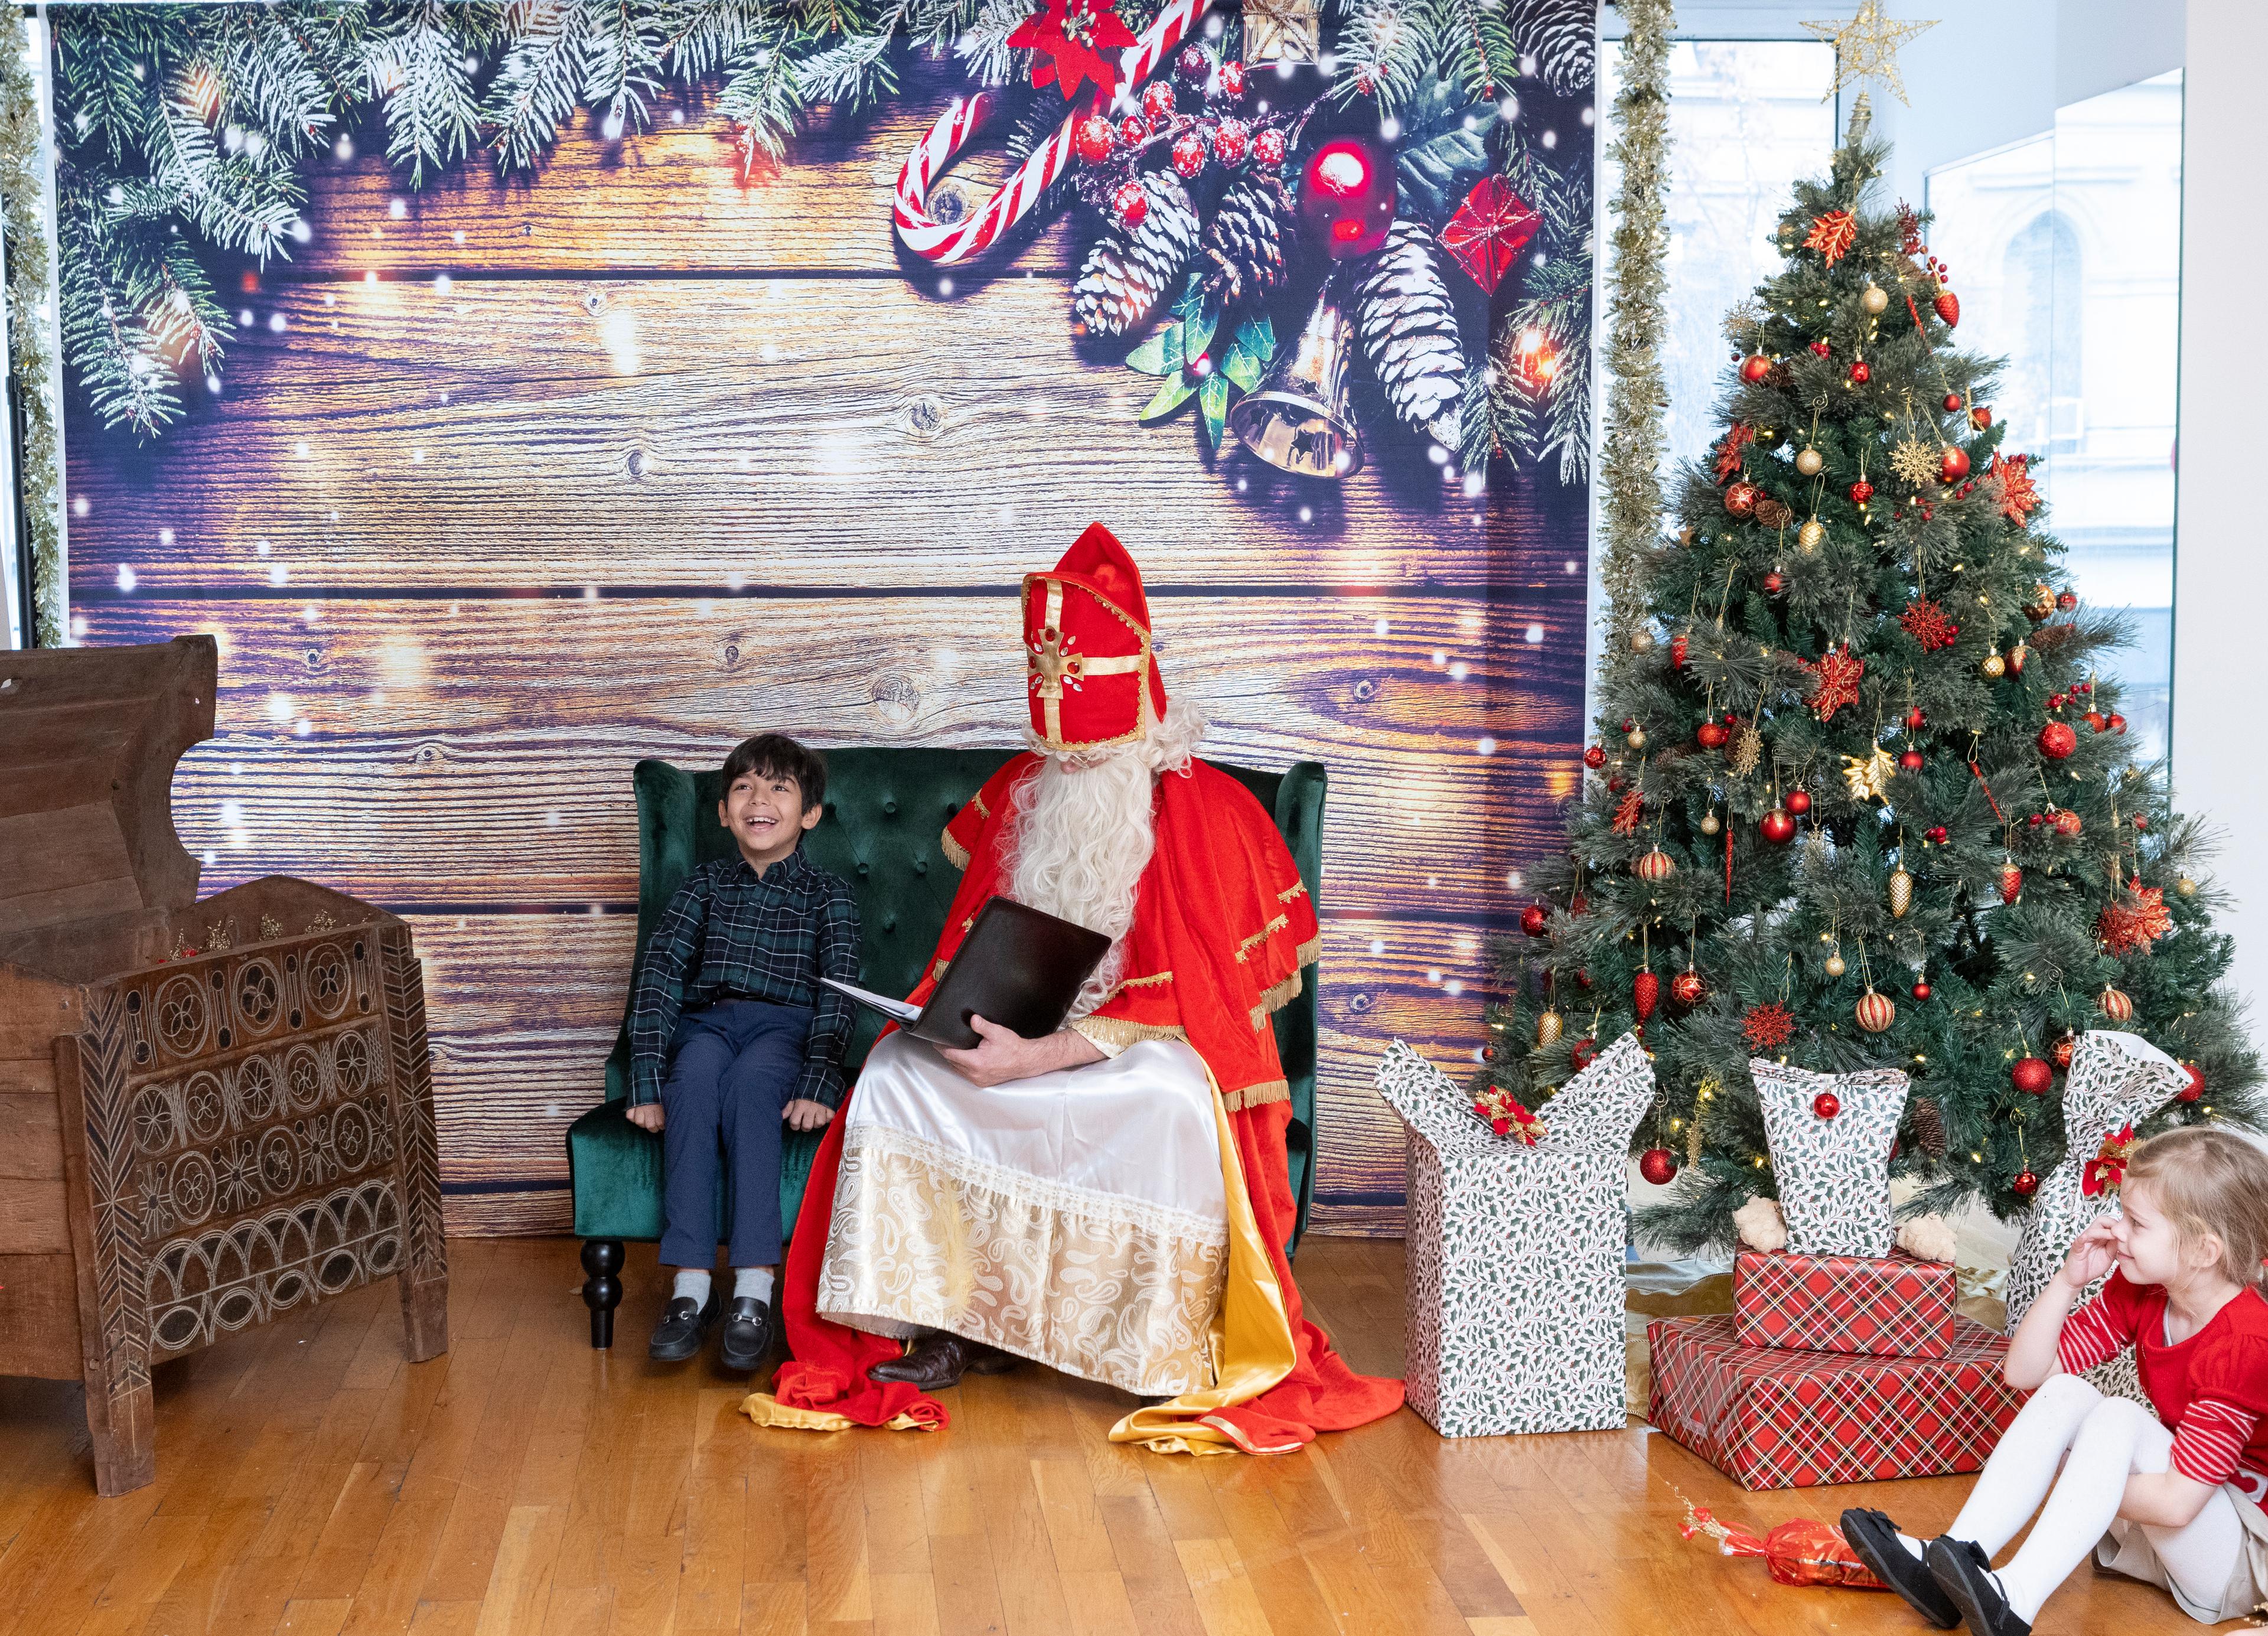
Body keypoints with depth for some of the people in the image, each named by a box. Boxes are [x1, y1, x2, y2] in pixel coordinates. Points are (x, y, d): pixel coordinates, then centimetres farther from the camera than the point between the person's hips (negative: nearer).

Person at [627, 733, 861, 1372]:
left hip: (784, 1028, -2)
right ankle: (691, 1286, -40)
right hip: (705, 1020, 2)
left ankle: (754, 1290, -41)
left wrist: (818, 1083, -19)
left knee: (748, 1080, -36)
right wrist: (647, 1083, -11)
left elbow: (837, 994, -1)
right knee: (696, 1070, -34)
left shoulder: (828, 894, 11)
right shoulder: (705, 884, 17)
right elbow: (659, 976, 4)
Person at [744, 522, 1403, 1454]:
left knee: (1170, 1102, -39)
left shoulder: (1207, 812, -12)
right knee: (895, 1075, -20)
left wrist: (1037, 1059, -28)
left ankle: (1175, 1348, -24)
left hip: (1157, 1048, -5)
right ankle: (958, 1322, -15)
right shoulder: (1021, 792, 6)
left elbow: (1175, 999, -19)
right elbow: (976, 940, 19)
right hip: (1026, 1030, 5)